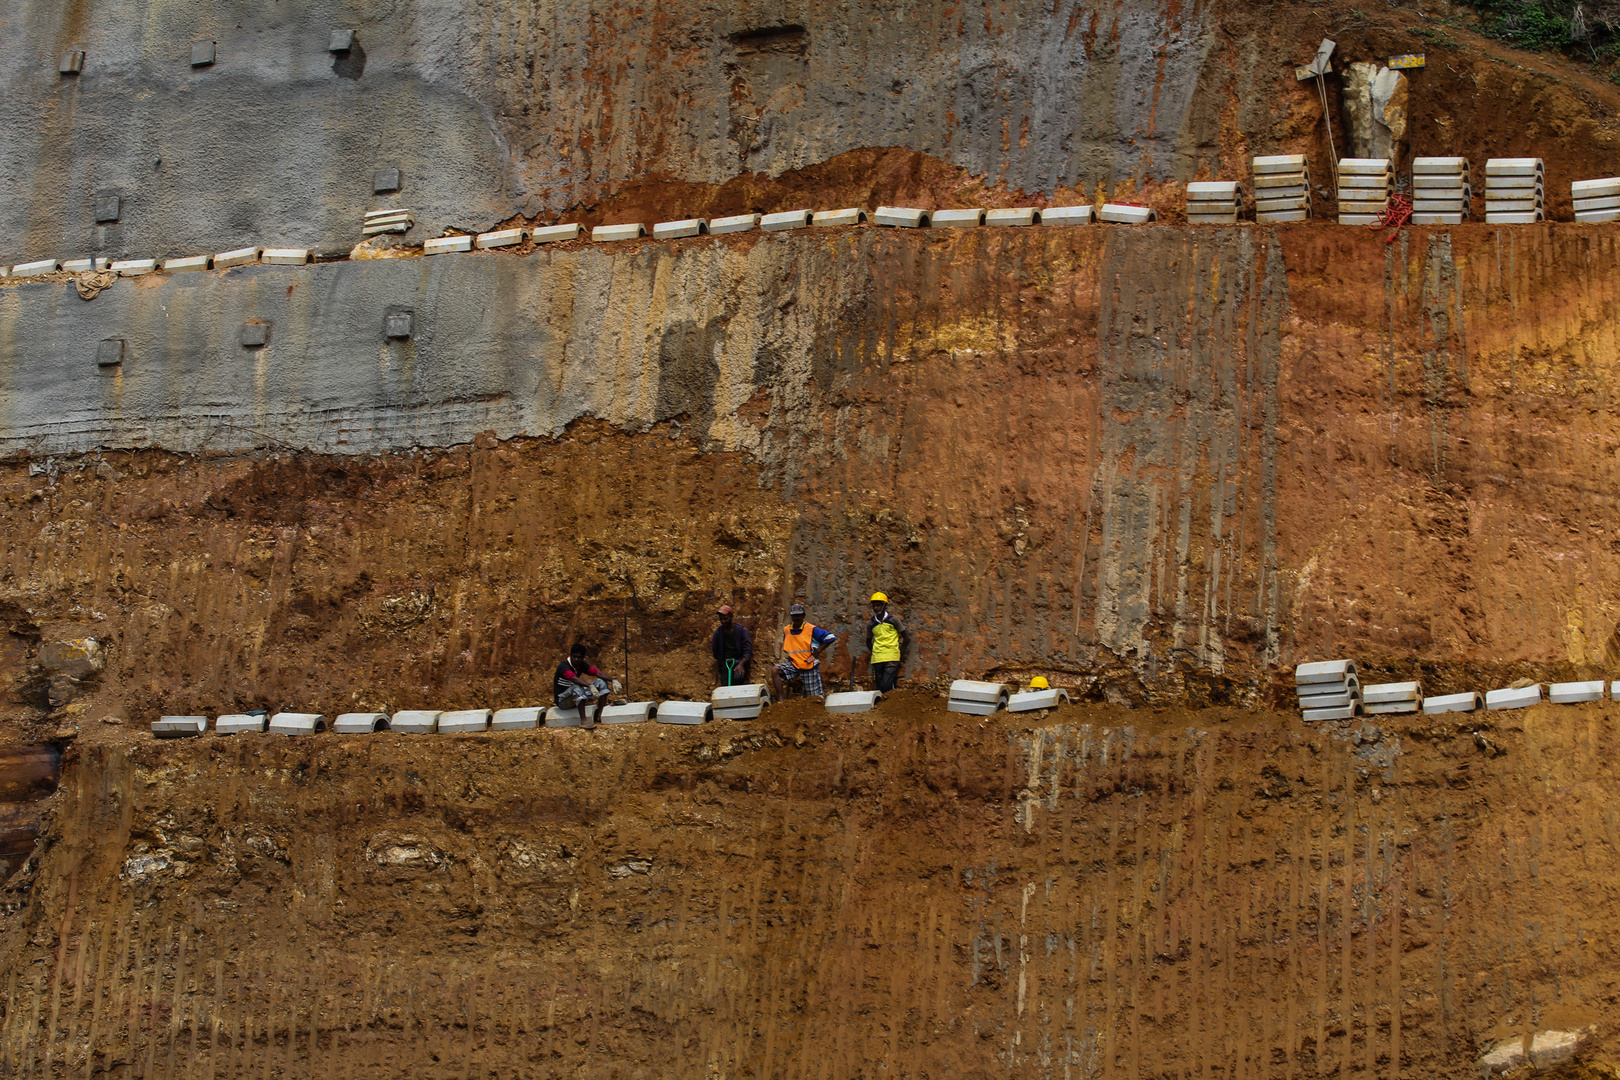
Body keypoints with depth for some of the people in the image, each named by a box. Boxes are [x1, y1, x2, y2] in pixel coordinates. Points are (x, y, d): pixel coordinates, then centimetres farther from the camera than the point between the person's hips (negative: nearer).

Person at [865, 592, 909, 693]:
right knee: (880, 687, 5)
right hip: (877, 660, 4)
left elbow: (906, 638, 7)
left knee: (886, 686, -20)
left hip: (891, 658, -4)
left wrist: (899, 652, 3)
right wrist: (873, 653, 13)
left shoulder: (893, 619, 1)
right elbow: (868, 641, 26)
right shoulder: (871, 623, 10)